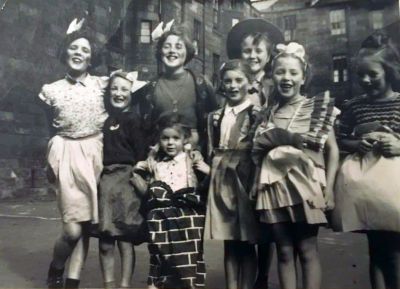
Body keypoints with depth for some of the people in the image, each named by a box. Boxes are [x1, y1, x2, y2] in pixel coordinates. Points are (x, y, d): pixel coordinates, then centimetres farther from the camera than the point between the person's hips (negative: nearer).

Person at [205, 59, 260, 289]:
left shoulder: (257, 114, -2)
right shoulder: (215, 117, 14)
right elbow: (212, 152, 15)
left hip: (246, 181, -4)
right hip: (221, 184, 4)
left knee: (247, 244, 3)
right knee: (229, 244, 10)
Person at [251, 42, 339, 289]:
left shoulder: (318, 107, 6)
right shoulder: (268, 113, 14)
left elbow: (332, 149, 0)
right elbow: (258, 151, 15)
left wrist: (328, 187, -8)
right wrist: (258, 183, 4)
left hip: (305, 183, -3)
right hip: (275, 186, 3)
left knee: (307, 249, 1)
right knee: (284, 250, 7)